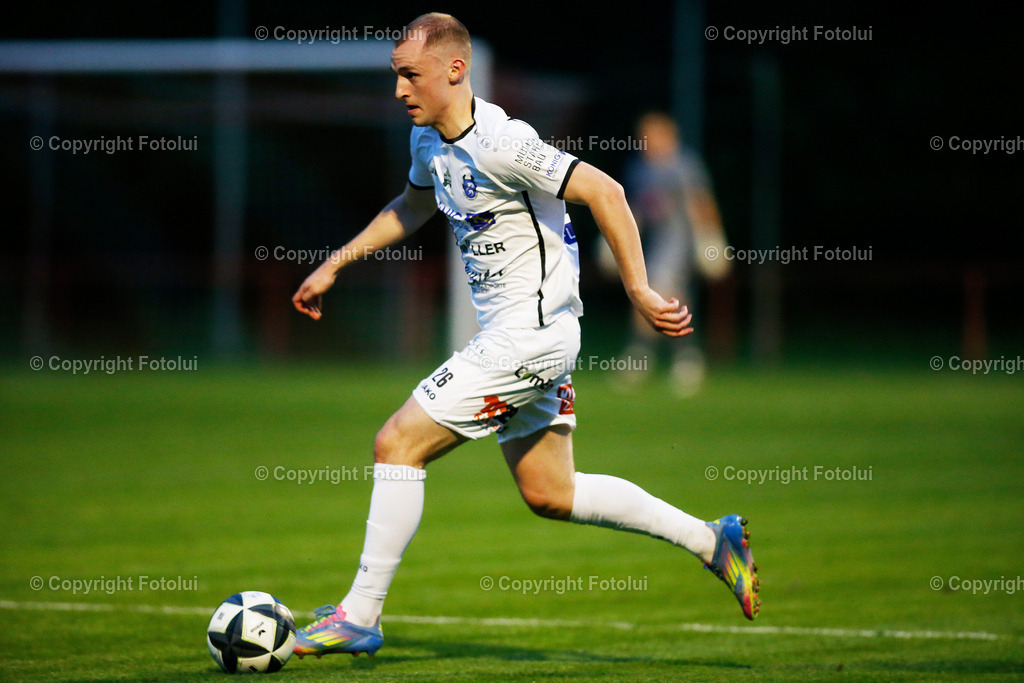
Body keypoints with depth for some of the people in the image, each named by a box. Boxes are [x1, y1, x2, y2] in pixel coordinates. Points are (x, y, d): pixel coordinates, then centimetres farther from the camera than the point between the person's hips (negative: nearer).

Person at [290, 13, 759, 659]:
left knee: (397, 444, -10)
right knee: (550, 496, 14)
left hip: (530, 333, -10)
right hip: (510, 335, 10)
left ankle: (360, 616, -3)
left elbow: (603, 192, -24)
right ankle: (711, 539, 21)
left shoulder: (500, 143, -21)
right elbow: (414, 205, 29)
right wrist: (334, 265, 28)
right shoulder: (429, 139, 8)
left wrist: (640, 291, -25)